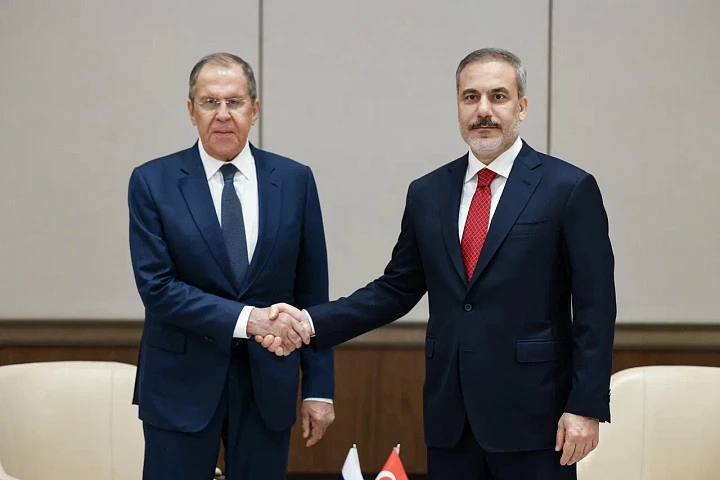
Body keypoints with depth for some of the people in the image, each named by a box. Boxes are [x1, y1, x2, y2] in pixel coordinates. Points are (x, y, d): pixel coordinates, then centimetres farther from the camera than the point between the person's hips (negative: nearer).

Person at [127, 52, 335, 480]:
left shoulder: (295, 180, 2)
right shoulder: (153, 183, -3)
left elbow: (311, 293, 5)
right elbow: (157, 287, -10)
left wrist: (319, 387, 2)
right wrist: (244, 319, -20)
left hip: (268, 382, 2)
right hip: (182, 384, -2)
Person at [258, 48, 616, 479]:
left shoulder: (569, 188, -4)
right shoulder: (428, 193, 10)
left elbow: (595, 309, -6)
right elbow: (396, 290, 13)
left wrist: (586, 407, -11)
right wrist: (311, 322, 1)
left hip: (531, 415, -4)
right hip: (450, 417, 4)